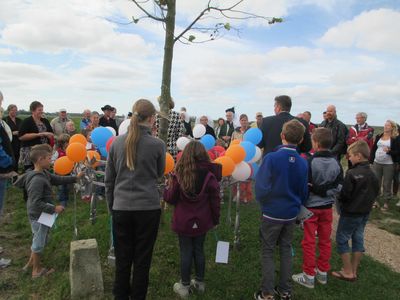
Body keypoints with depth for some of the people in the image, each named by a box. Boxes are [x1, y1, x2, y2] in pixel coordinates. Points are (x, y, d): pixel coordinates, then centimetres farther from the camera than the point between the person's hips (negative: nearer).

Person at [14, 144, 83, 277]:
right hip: (38, 217, -10)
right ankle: (37, 270, 28)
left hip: (44, 215, 10)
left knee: (43, 239, 25)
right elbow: (36, 203, -31)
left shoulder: (45, 174, 1)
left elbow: (58, 179, 13)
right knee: (39, 242, 8)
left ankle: (31, 262, 43)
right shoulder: (37, 180, -29)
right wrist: (54, 209, -26)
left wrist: (75, 178, 9)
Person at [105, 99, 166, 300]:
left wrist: (111, 207, 17)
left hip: (121, 207, 3)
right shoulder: (157, 144, -10)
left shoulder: (117, 142, -1)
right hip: (148, 208, -2)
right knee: (142, 259, 13)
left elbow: (109, 179, 6)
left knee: (122, 258, 17)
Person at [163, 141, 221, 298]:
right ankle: (200, 282, 32)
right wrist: (215, 220, 9)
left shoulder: (179, 175, -12)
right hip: (201, 222, 2)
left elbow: (171, 198, -4)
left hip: (183, 222, -1)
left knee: (186, 252, 10)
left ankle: (184, 286, 22)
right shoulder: (210, 176, -9)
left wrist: (166, 190, 17)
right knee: (199, 250, 17)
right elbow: (215, 201, -4)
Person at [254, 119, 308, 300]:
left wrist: (263, 202, 1)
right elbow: (303, 192, 7)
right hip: (291, 214, 5)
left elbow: (261, 187, -19)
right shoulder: (303, 163, -4)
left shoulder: (271, 158, -20)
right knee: (286, 250, 18)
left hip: (272, 213, -5)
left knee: (267, 252, 9)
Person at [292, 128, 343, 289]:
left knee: (309, 242, 6)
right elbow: (339, 186, -3)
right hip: (327, 207, 5)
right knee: (325, 241, 16)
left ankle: (309, 276, 16)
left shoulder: (309, 162, -18)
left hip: (311, 207, -5)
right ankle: (323, 272, 30)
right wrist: (323, 190, -6)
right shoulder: (336, 163, -3)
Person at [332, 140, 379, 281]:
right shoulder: (374, 174, 0)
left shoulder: (352, 173, -22)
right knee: (358, 240, 16)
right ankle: (353, 271, 26)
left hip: (350, 213, -7)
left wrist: (339, 199, -1)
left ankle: (347, 272, 15)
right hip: (365, 213, 7)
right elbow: (375, 193, 10)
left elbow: (344, 195, -21)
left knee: (342, 240, 7)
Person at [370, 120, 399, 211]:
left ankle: (386, 203, 15)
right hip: (377, 163, 4)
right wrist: (371, 162, 10)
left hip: (389, 165, -4)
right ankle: (376, 202, 20)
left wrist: (389, 151, -27)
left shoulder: (395, 138, -4)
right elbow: (373, 149, 11)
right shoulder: (378, 137, 9)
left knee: (387, 185, 3)